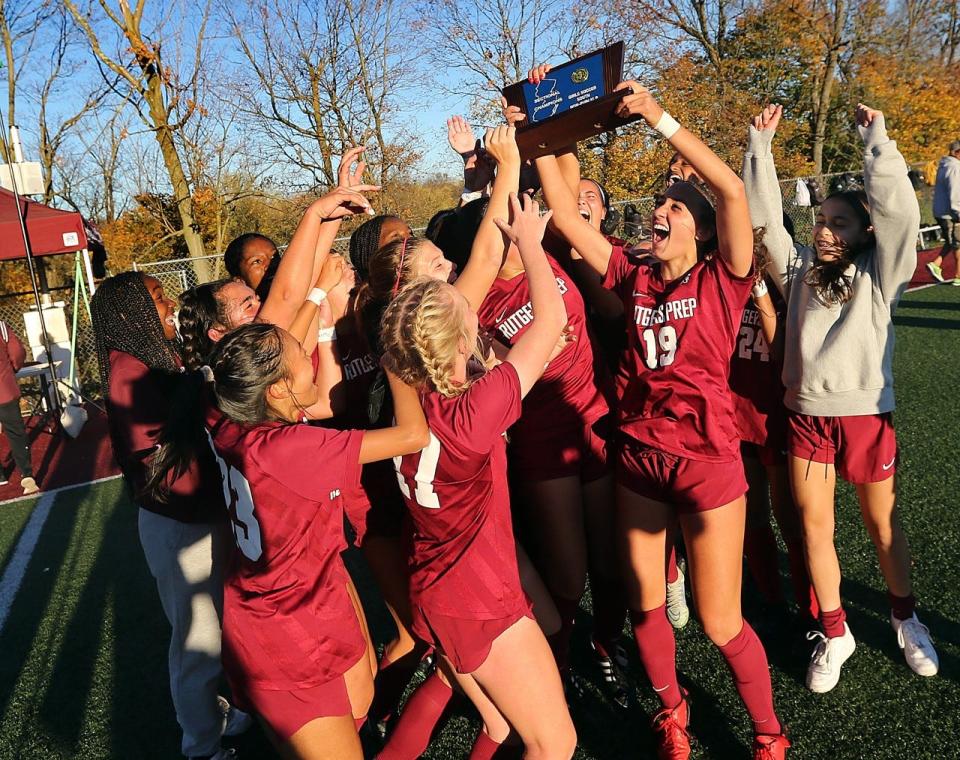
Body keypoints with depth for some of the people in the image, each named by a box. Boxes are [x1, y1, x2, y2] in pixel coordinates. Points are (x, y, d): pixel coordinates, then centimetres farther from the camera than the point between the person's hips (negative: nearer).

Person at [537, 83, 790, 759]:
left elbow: (731, 188, -21)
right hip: (639, 455, 5)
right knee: (644, 604, 16)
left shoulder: (723, 280, -6)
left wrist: (659, 118, -22)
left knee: (719, 620, 4)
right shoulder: (635, 276, 4)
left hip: (707, 460, -4)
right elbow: (565, 215, 1)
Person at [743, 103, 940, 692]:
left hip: (866, 415, -2)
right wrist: (761, 145, 1)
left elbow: (898, 210, -14)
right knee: (815, 526, 6)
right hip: (807, 416, 3)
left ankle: (905, 616, 35)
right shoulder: (801, 269, 7)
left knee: (883, 523, 12)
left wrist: (876, 138, -10)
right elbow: (766, 216, 5)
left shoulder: (879, 274, -1)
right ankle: (835, 633, 22)